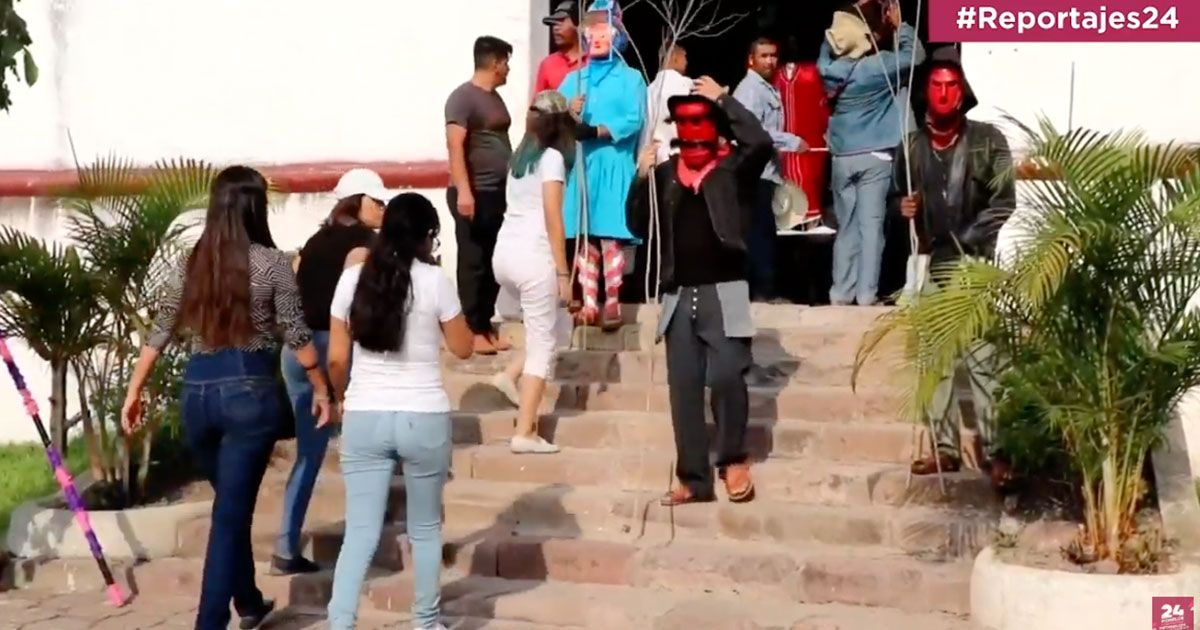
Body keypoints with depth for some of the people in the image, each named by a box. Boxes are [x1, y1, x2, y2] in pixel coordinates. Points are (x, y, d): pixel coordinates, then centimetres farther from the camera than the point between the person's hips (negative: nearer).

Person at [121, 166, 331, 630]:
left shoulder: (190, 264, 8)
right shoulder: (271, 262, -4)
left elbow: (160, 334, 10)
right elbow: (297, 335, -3)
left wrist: (134, 391, 18)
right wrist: (321, 388, 8)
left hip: (198, 391, 5)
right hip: (250, 391, -4)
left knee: (231, 504, 22)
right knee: (232, 512, 1)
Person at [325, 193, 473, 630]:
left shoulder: (354, 278, 1)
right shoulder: (434, 281, -8)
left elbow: (336, 358, 4)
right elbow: (463, 348, 4)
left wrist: (343, 398, 22)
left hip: (364, 419, 2)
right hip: (423, 418, -2)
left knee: (360, 533, 4)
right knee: (425, 528, 16)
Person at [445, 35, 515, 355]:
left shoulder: (494, 97, 17)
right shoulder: (463, 97, -10)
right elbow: (455, 145, -19)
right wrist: (463, 190, -27)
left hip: (499, 193, 9)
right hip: (475, 194, -9)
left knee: (494, 262, 11)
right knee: (473, 262, -3)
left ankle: (486, 324, 18)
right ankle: (472, 330, 3)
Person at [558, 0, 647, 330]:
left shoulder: (630, 77, 6)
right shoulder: (574, 79, 17)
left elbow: (634, 120, -8)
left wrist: (596, 131, -20)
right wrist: (568, 115, -15)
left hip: (614, 166, -3)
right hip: (580, 165, 3)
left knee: (612, 237, -7)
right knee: (584, 237, 2)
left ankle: (612, 304, -1)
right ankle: (589, 304, 8)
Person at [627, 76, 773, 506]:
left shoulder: (734, 168, 2)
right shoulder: (665, 173, 12)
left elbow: (761, 143, -18)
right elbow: (639, 227, 8)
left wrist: (723, 99, -10)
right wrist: (642, 178, -6)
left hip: (724, 292, -4)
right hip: (679, 296, 4)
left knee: (726, 376, -16)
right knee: (683, 388, 4)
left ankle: (733, 458, 7)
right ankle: (693, 478, 12)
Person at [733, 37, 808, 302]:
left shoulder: (769, 89, 19)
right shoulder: (750, 89, -10)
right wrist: (792, 141, -19)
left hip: (766, 170, 9)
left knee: (762, 232, 10)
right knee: (761, 231, -8)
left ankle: (761, 288, 13)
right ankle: (762, 289, -6)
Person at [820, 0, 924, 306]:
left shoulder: (830, 68, 0)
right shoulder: (879, 66, -10)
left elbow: (827, 45, 21)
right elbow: (916, 54, 4)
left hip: (842, 157, 4)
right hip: (874, 156, -4)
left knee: (845, 226, 10)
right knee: (870, 224, -3)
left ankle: (841, 291, 9)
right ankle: (866, 293, -5)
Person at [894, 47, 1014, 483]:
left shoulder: (988, 140, -1)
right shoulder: (912, 146, 8)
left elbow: (1004, 202, -5)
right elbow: (896, 197, 20)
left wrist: (965, 241, -13)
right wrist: (902, 207, -3)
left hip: (975, 266, -4)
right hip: (929, 266, 4)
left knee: (981, 359, -9)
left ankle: (991, 449, -1)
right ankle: (945, 447, 16)